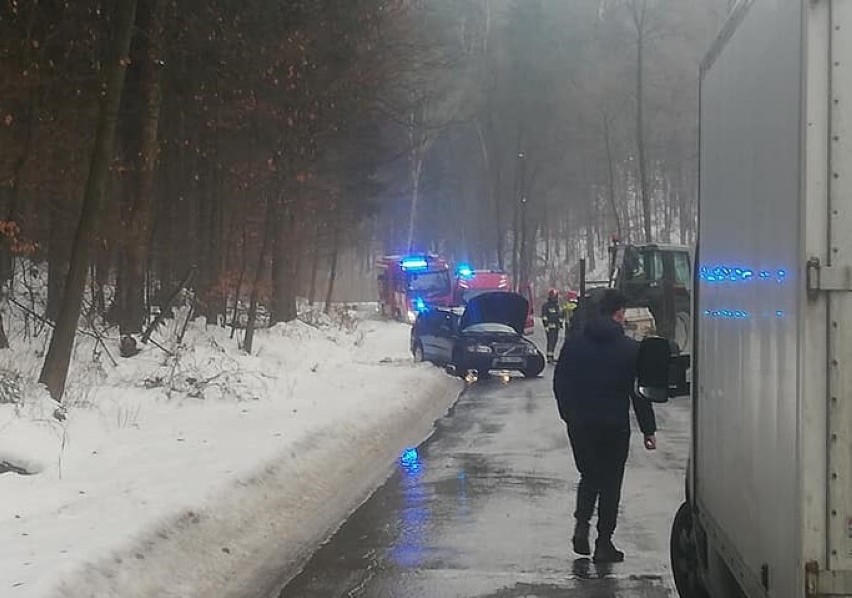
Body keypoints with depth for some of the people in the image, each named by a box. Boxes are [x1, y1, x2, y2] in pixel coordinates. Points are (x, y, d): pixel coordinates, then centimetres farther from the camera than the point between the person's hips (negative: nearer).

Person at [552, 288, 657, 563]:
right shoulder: (630, 349, -8)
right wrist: (648, 430, 2)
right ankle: (604, 544, 6)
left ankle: (582, 524, -2)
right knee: (610, 482, 7)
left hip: (580, 425, 3)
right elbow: (640, 393, -5)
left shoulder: (573, 343, 1)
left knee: (589, 476, 19)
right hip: (615, 426, -3)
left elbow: (560, 383, 6)